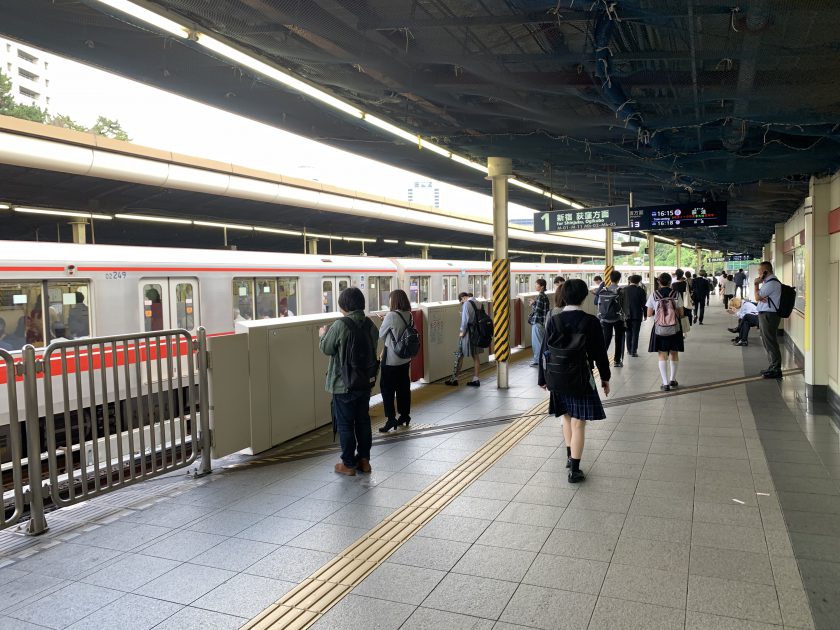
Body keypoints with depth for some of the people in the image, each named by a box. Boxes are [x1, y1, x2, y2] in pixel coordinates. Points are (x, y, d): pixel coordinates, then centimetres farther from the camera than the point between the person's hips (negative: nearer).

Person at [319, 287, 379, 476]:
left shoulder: (340, 326, -19)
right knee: (363, 421, 16)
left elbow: (326, 349, -10)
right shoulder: (370, 325, 0)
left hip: (343, 384, -6)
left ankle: (349, 464, 13)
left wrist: (324, 335, 11)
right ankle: (364, 459, 25)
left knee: (345, 424, 6)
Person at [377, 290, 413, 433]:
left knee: (387, 388, 1)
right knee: (404, 386, 15)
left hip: (391, 359, -7)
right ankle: (405, 415, 24)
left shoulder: (391, 316, -18)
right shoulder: (409, 315, 2)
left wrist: (383, 321, 10)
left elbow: (381, 335, -7)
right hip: (405, 358, 7)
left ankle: (391, 418, -2)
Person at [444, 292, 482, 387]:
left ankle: (454, 378, 6)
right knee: (475, 356, 10)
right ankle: (475, 379, 12)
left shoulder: (466, 304, -12)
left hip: (468, 333, -8)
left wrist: (462, 330, -13)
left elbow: (465, 318, -20)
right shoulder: (477, 303, 12)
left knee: (459, 355, 1)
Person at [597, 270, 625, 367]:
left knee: (606, 339, 7)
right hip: (618, 319, -2)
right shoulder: (620, 291, -9)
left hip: (605, 319, 2)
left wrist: (600, 319, 8)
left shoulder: (603, 291, 0)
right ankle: (617, 361, 13)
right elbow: (623, 306, -9)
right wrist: (625, 319, -2)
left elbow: (599, 306, 1)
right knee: (619, 340, 10)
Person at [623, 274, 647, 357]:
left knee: (629, 333, 15)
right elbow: (644, 304, -4)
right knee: (635, 333, 1)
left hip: (627, 314, 3)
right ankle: (633, 351, -3)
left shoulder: (624, 289, -2)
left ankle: (629, 350, 19)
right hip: (637, 315, -2)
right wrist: (645, 314, 7)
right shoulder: (641, 291, -8)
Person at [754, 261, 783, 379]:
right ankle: (772, 366, 26)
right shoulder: (768, 281, 18)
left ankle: (776, 370, -2)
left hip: (769, 315, -11)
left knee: (771, 343, -6)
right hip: (764, 315, 11)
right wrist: (761, 298, -7)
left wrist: (756, 284, -4)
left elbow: (757, 297, -17)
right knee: (767, 342, 17)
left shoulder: (772, 283, -16)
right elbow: (758, 298, 15)